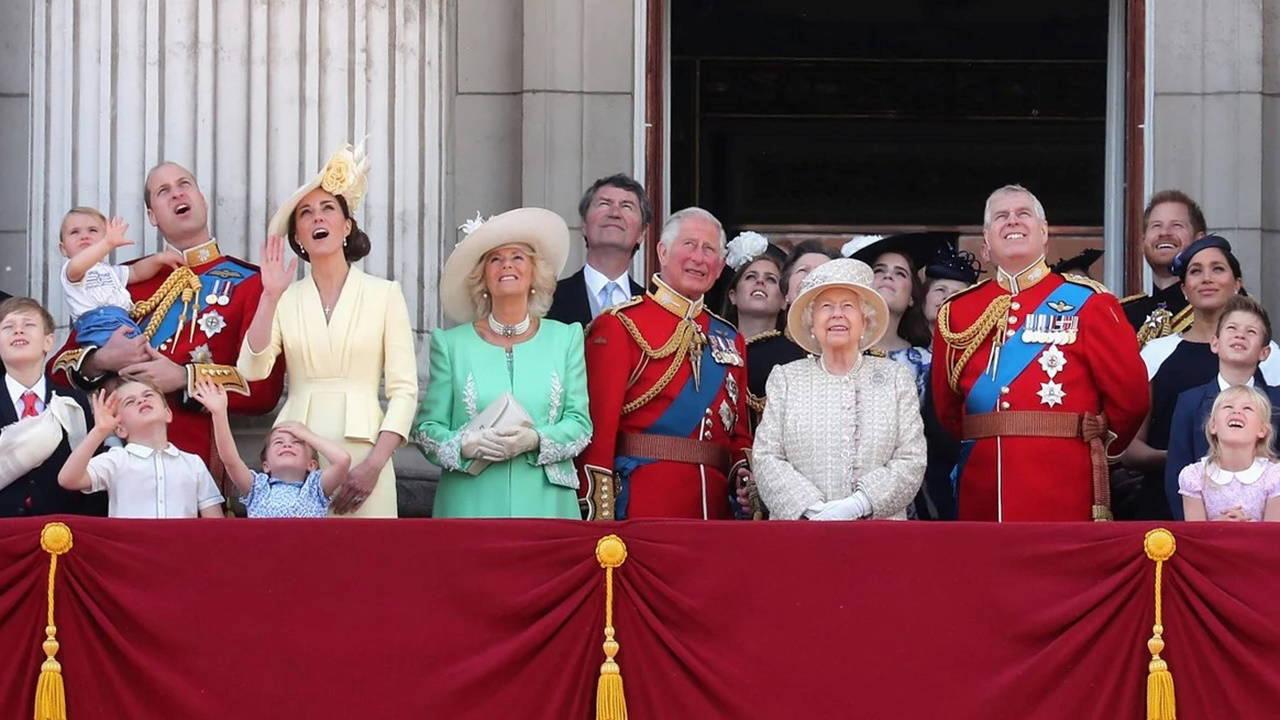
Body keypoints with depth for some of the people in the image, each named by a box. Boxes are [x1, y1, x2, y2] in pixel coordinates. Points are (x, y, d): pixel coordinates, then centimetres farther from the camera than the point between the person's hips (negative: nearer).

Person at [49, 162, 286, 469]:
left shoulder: (249, 283, 3)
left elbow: (265, 388, -6)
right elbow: (58, 369, 13)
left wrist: (184, 378, -15)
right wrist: (101, 360, -8)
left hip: (199, 460, -3)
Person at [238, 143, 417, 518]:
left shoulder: (384, 294, 4)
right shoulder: (285, 300, 10)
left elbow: (404, 388, 0)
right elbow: (252, 370, -4)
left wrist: (375, 464, -10)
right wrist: (270, 297, -9)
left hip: (361, 450, -1)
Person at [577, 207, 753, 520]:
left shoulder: (730, 340, 17)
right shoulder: (619, 326, -1)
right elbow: (599, 426, -9)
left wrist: (744, 473, -1)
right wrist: (599, 516, -16)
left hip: (716, 504, 5)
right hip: (642, 505, -5)